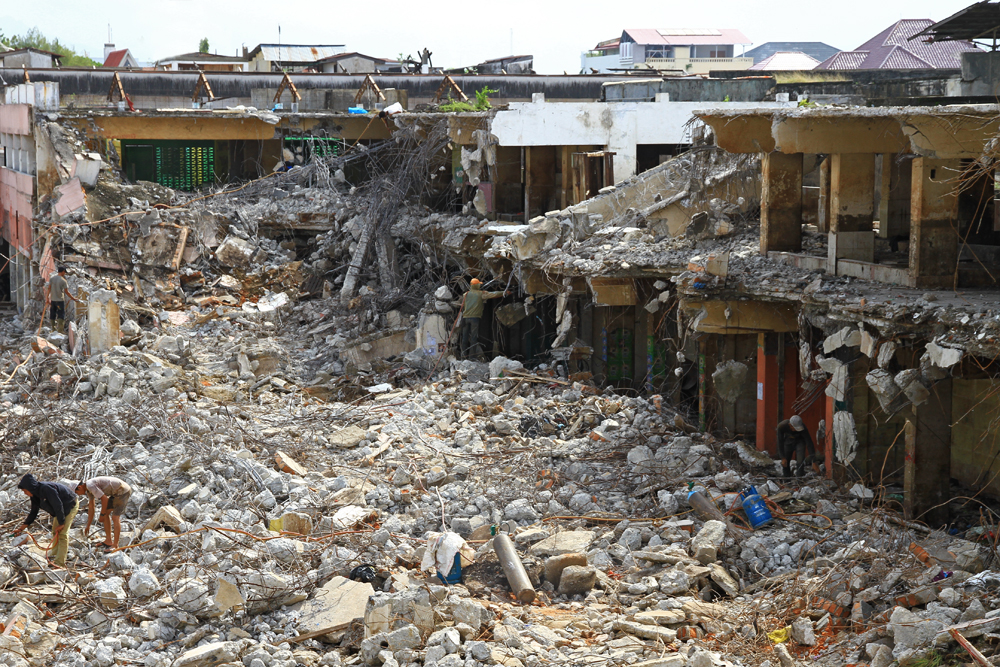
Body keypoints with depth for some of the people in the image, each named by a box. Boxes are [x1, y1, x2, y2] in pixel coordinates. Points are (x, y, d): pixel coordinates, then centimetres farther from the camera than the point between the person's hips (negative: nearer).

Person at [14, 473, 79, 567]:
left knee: (62, 533, -12)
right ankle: (54, 557, 22)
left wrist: (61, 523, -22)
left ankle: (60, 562, -11)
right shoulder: (35, 495, -4)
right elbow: (33, 512, 6)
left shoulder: (46, 489, -33)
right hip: (61, 509, 10)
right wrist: (22, 527, 1)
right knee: (55, 532, 12)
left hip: (70, 506, -10)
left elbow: (58, 506, -30)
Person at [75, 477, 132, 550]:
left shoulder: (90, 486, -19)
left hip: (123, 491, -10)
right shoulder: (88, 489, 13)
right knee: (106, 513, 13)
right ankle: (109, 541, 17)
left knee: (115, 517, -11)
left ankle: (115, 546, -6)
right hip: (117, 492, 10)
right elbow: (91, 508, 20)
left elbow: (104, 499, -19)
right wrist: (88, 526, 23)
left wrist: (102, 515, -6)